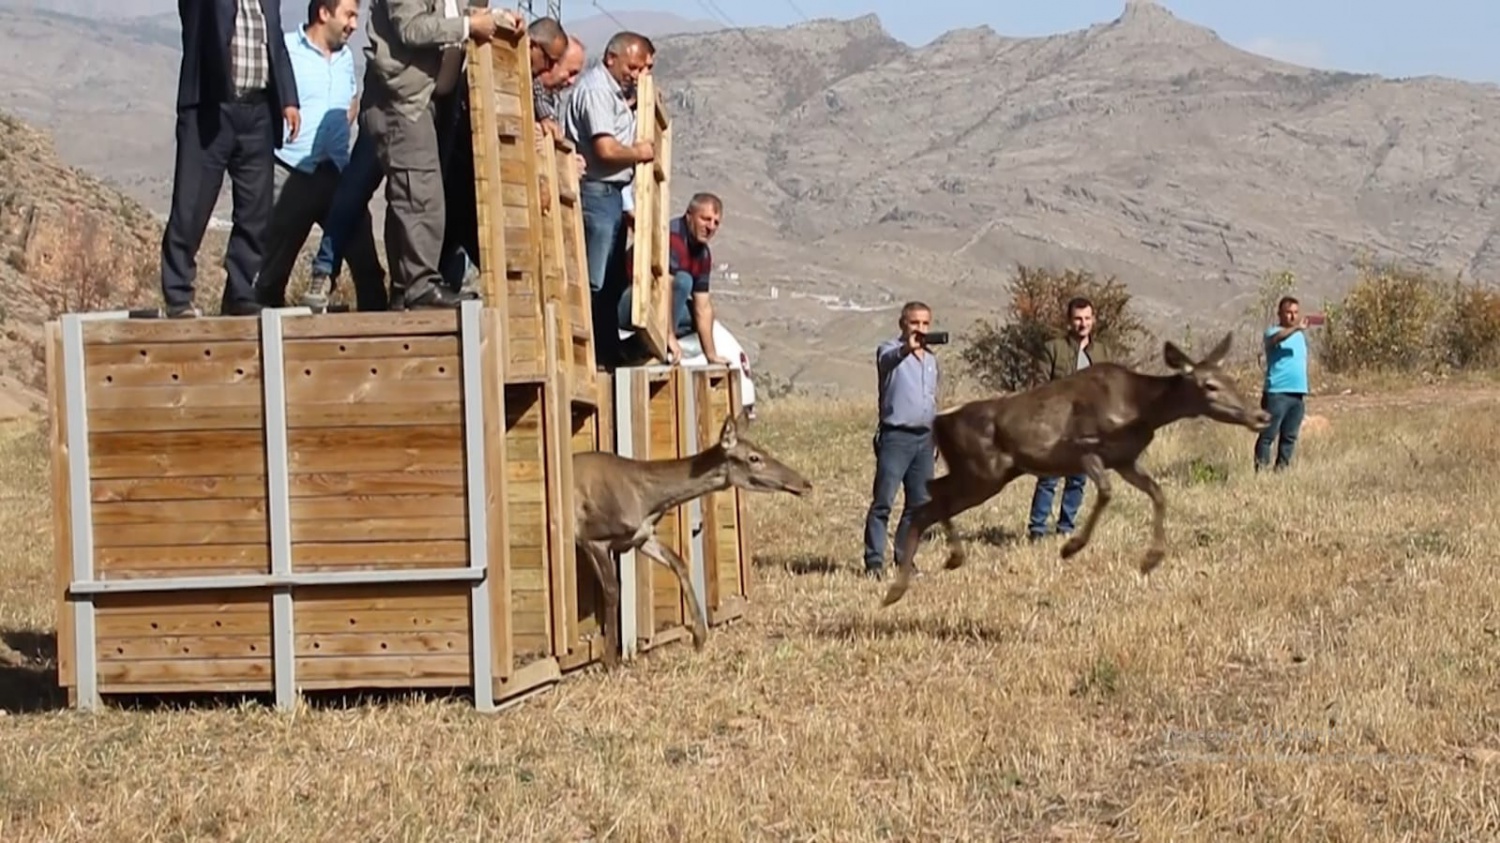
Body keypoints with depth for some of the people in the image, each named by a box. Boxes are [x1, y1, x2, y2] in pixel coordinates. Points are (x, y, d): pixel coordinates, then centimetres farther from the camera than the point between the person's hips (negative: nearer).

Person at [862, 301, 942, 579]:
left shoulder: (932, 359, 17)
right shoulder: (890, 351, -3)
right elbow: (887, 360, -30)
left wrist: (937, 438, 21)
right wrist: (906, 349, -52)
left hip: (924, 438, 7)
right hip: (896, 436, -6)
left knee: (919, 503, 6)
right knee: (882, 502, -9)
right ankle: (874, 561, -9)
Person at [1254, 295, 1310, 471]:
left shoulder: (1300, 336, 19)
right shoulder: (1274, 332, -5)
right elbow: (1276, 338, -31)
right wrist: (1296, 328, -48)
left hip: (1298, 393, 7)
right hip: (1277, 392, -7)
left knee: (1290, 437, 9)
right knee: (1268, 435, -6)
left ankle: (1281, 469, 16)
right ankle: (1260, 470, -6)